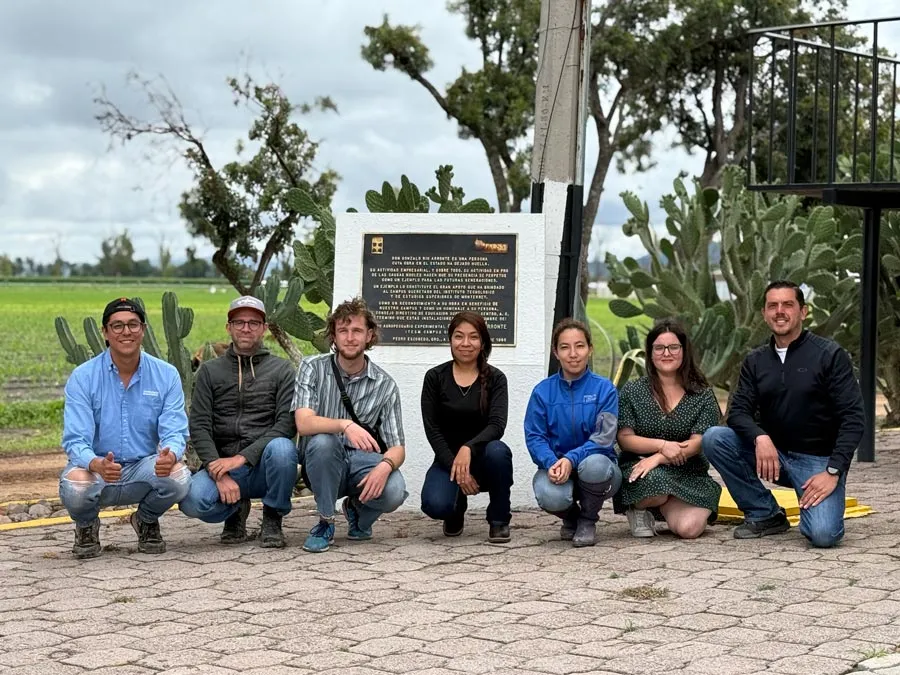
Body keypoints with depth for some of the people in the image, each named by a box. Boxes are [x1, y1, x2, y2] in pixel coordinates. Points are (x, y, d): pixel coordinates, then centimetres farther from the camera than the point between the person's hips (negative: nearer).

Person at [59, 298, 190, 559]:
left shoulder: (166, 375, -2)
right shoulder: (82, 377, -8)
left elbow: (175, 432, -9)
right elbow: (76, 441, -15)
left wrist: (170, 454, -35)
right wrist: (97, 465, -39)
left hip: (145, 469, 1)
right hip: (95, 468, -1)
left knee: (178, 478, -31)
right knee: (75, 487, -35)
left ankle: (147, 520, 6)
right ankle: (87, 526, 5)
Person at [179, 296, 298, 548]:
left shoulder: (282, 369, 7)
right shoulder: (209, 371, 11)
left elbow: (286, 424, -5)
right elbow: (199, 427, 1)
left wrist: (243, 457, -18)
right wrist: (219, 473, -16)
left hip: (263, 466, 0)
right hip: (221, 464, 1)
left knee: (281, 448, -36)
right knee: (192, 500, -31)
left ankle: (272, 518, -8)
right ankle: (235, 511, 6)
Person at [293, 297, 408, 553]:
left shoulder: (385, 385, 0)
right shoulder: (313, 368, -3)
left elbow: (397, 448, -3)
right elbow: (304, 423, -19)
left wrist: (386, 465, -28)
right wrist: (345, 425, -38)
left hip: (363, 464, 1)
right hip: (323, 465, -1)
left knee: (394, 491, -31)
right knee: (322, 442, -35)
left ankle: (358, 510, 9)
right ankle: (325, 522, -12)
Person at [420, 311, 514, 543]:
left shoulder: (495, 378, -1)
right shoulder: (435, 377, 0)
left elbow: (497, 425, -15)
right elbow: (432, 430, -5)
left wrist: (468, 448, -34)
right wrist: (455, 469, -18)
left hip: (481, 457, 0)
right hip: (447, 459, 0)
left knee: (498, 451, -36)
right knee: (435, 505, -31)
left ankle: (499, 520, -10)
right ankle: (457, 509, 11)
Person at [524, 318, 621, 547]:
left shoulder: (604, 389, -5)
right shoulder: (543, 391, 0)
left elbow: (603, 438, -13)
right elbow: (534, 437, -4)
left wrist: (572, 459, -29)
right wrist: (551, 463, -26)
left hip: (595, 463, -1)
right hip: (555, 466, 1)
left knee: (594, 464, -38)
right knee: (550, 496, -34)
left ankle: (587, 521, -5)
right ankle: (570, 518, 8)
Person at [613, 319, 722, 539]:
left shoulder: (702, 395, 5)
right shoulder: (632, 391, 6)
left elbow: (698, 442, -6)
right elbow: (625, 438, -2)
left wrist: (658, 458, -19)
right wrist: (662, 445, -18)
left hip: (688, 475, 1)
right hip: (639, 470, -1)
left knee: (689, 528, -25)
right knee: (654, 482, -38)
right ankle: (638, 509, 0)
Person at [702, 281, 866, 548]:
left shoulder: (830, 355, -8)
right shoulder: (755, 361, 6)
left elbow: (853, 418, -11)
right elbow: (738, 412, -3)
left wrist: (833, 471, -21)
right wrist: (760, 437, -26)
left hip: (818, 460, -5)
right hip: (772, 453, 5)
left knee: (823, 535, -29)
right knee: (714, 438, -19)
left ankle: (811, 506, 10)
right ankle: (765, 514, -4)